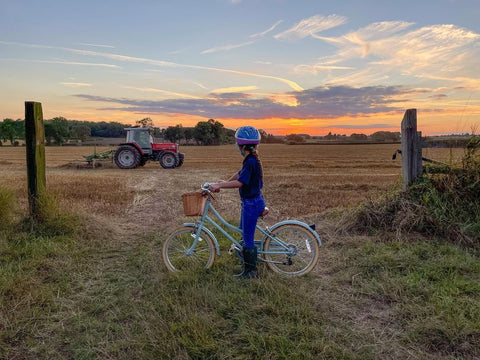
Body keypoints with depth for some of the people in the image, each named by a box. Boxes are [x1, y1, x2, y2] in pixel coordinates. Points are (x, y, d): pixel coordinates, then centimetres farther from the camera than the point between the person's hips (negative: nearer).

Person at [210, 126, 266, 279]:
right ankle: (248, 262, 38)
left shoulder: (250, 162, -23)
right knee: (244, 233, 23)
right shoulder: (252, 160, 8)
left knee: (248, 238, 0)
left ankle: (250, 271, 12)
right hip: (250, 201, 10)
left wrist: (219, 185, -24)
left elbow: (239, 183, -30)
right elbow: (240, 174, 23)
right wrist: (225, 182, 23)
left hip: (251, 204, -10)